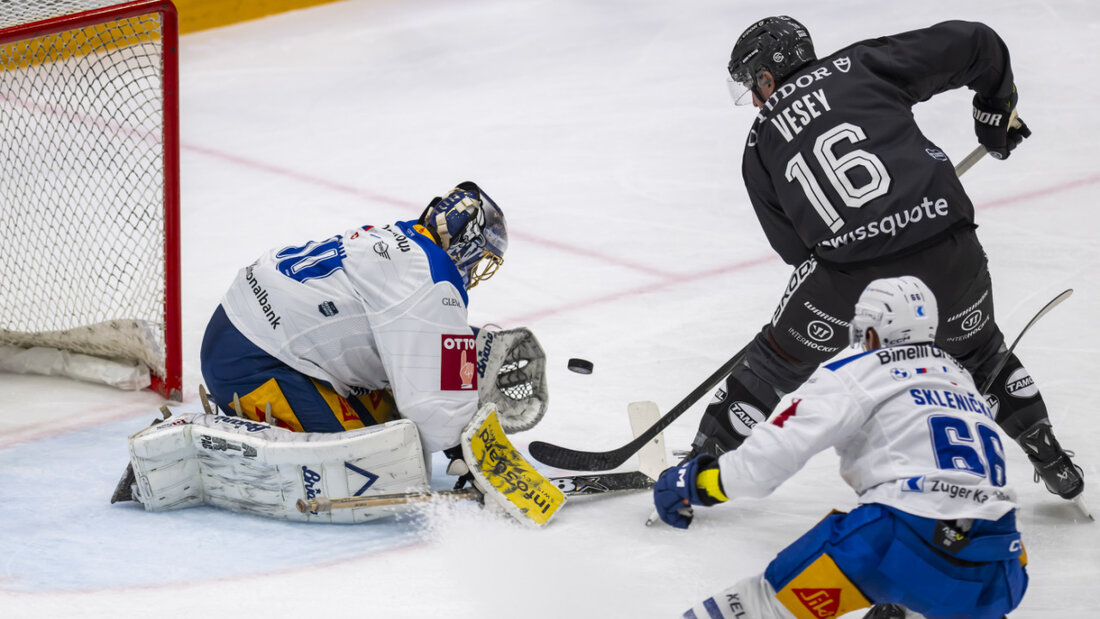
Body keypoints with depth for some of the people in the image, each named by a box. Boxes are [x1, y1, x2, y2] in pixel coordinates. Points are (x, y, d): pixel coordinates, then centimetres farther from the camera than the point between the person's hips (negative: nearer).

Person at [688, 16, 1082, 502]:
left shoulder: (760, 147, 15)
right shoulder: (862, 66, 12)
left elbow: (793, 247, 18)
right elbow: (973, 43, 9)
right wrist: (997, 109, 27)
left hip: (852, 278, -1)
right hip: (950, 251, 1)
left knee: (779, 361, 22)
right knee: (978, 350, 30)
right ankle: (1051, 460, 36)